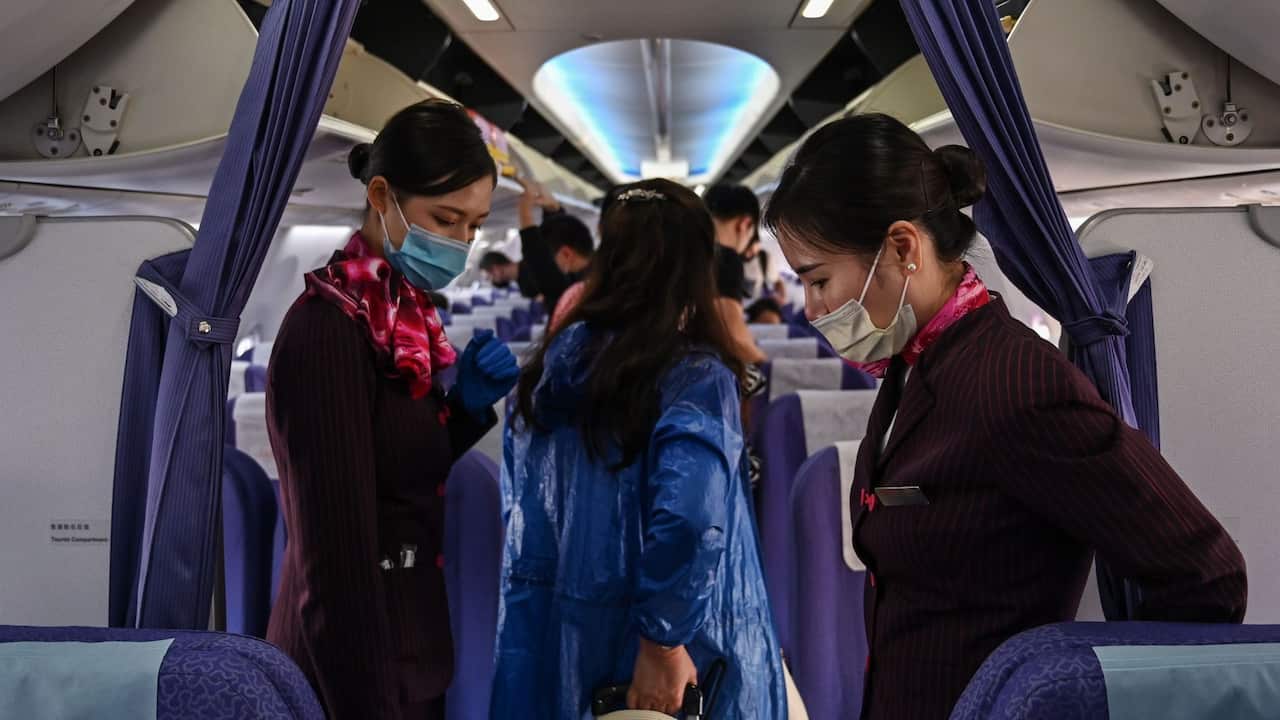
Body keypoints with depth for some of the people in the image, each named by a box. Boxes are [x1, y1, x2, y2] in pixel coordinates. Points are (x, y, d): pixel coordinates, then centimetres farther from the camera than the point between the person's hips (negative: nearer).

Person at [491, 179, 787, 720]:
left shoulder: (552, 366, 2)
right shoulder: (696, 377, -16)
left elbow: (524, 512, 10)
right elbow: (687, 517, -29)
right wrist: (663, 641, -20)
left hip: (548, 638, 6)